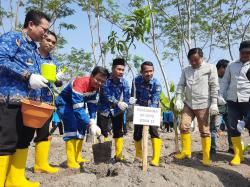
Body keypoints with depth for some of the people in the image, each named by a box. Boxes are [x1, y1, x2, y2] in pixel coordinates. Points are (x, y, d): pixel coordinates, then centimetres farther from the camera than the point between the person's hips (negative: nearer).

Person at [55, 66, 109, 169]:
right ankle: (71, 161, -18)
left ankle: (78, 158, 12)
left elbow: (92, 103, -7)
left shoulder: (96, 86, -10)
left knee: (81, 128, 5)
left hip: (77, 104, 8)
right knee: (72, 128, -21)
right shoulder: (80, 83, -36)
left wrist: (92, 120, -20)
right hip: (64, 103, -8)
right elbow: (78, 108, -41)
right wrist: (90, 124, -43)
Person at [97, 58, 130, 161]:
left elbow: (126, 97, -18)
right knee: (102, 132, -3)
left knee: (119, 132, 5)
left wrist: (124, 105, -40)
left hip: (117, 110, 3)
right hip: (104, 109, -2)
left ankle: (118, 155, 17)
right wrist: (118, 103, -43)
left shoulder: (124, 82, -13)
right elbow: (106, 95, -30)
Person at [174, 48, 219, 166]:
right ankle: (186, 151, 14)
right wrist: (178, 99, -4)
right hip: (188, 104, 5)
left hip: (203, 104, -4)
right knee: (183, 126, -1)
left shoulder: (210, 68, -1)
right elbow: (181, 85, 8)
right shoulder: (185, 70, 12)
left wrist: (214, 103, -11)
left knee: (204, 131, 1)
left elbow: (214, 86, -5)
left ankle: (206, 157, 12)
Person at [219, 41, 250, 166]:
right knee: (233, 128, 4)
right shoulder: (232, 65, 16)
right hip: (232, 100, 3)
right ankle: (238, 154, 15)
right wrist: (220, 95, 5)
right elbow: (225, 81, 16)